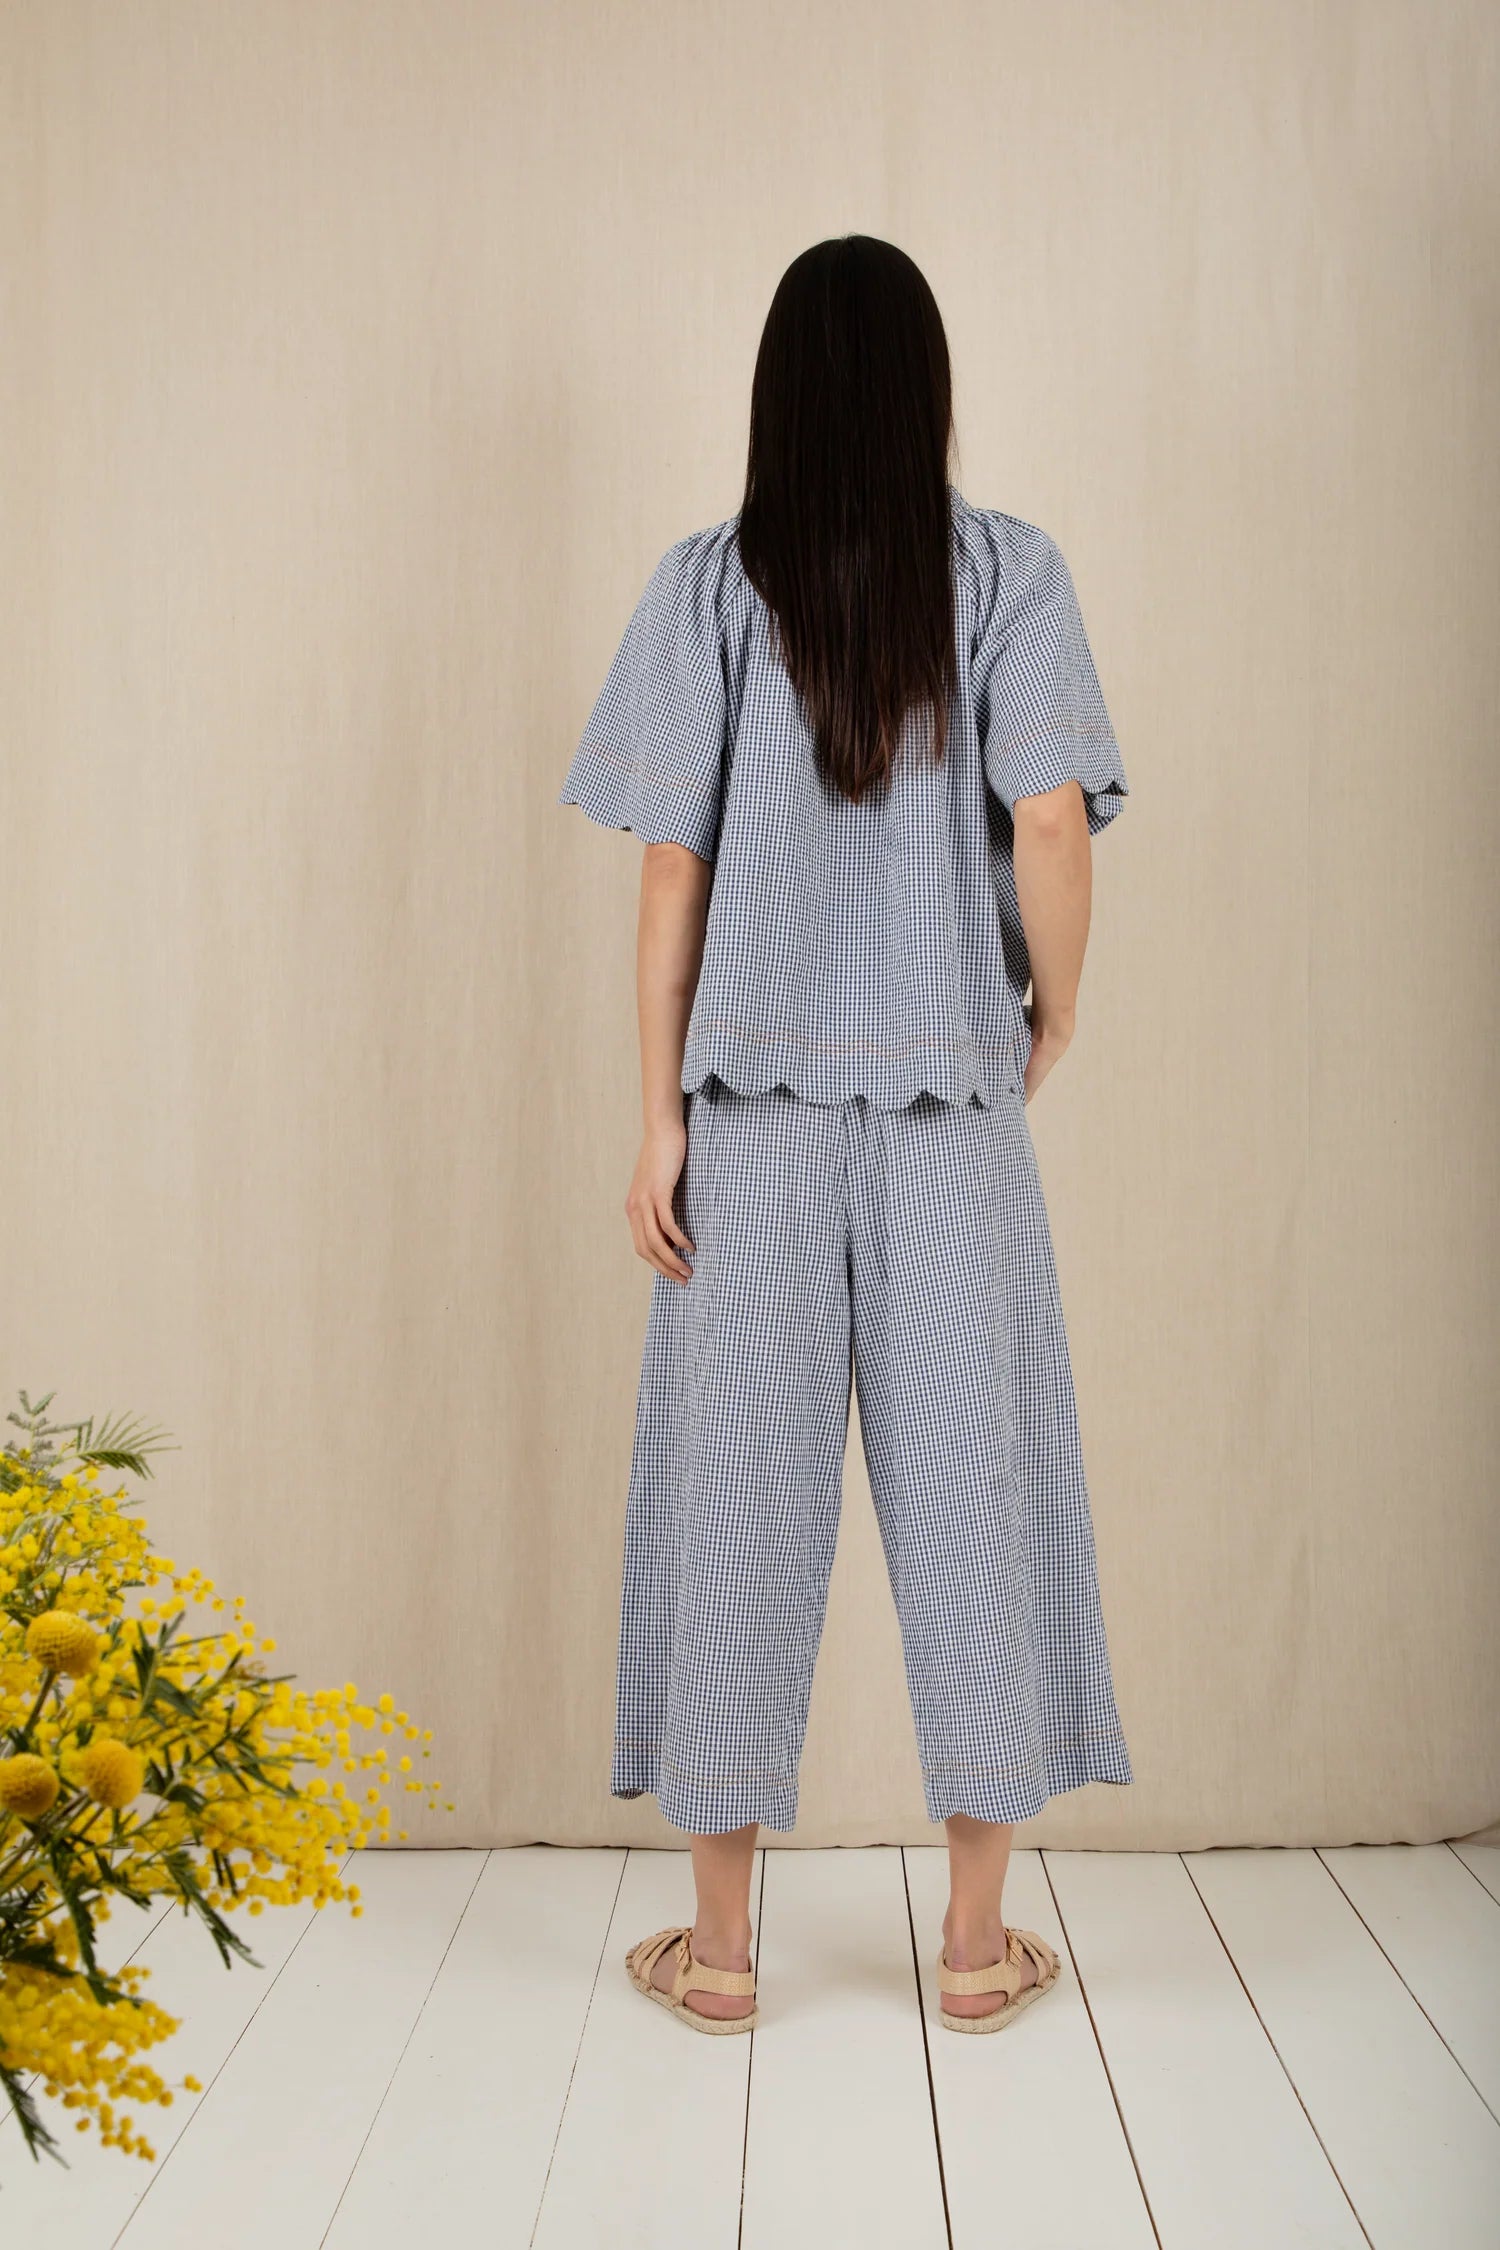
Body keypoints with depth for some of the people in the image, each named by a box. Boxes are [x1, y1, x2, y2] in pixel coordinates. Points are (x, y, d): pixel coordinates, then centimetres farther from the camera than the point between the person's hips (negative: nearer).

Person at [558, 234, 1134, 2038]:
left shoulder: (708, 584, 1)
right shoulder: (1008, 570, 1)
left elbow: (672, 867, -3)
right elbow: (1052, 827, -10)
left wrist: (657, 1118, 1)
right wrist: (1052, 1022, 6)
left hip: (757, 1105, 0)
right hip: (953, 1099, 0)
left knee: (743, 1494, 7)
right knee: (967, 1486, 8)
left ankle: (719, 1939, 17)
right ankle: (980, 1936, 17)